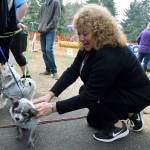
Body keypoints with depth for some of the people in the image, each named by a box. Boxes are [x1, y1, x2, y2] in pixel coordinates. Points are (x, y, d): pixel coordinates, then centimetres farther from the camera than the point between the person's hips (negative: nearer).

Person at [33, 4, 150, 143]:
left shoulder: (111, 56, -36)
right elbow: (72, 71, -11)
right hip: (117, 90, 9)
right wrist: (50, 95, -23)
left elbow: (90, 95, -35)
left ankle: (118, 126, -5)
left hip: (137, 95, -8)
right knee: (93, 121, 14)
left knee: (86, 92, -24)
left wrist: (53, 107, -36)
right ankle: (130, 113, 23)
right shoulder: (90, 47, -9)